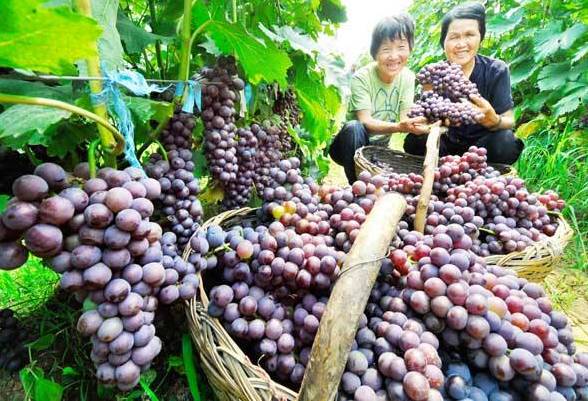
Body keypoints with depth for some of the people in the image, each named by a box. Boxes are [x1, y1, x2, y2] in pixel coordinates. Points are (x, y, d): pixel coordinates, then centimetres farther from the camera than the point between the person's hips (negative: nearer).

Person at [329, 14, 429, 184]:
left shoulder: (408, 77, -6)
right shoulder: (362, 77, -19)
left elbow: (404, 118, -12)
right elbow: (365, 121, -27)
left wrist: (416, 124, -36)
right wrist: (398, 126, -44)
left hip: (379, 145, 5)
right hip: (352, 144, -4)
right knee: (354, 127, -36)